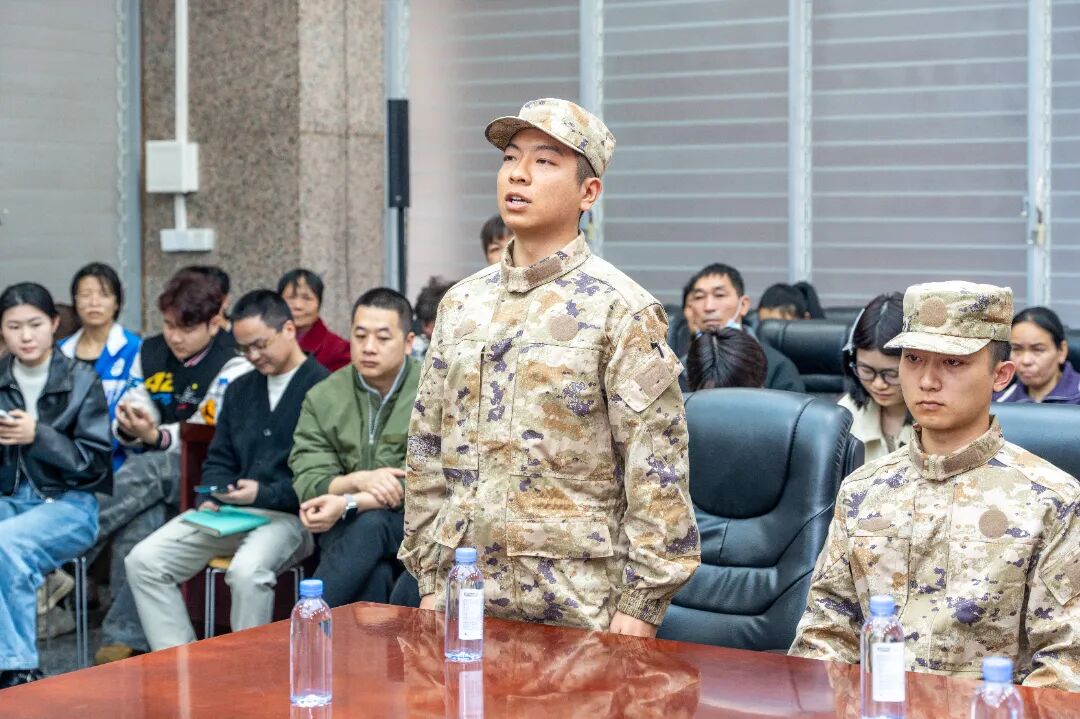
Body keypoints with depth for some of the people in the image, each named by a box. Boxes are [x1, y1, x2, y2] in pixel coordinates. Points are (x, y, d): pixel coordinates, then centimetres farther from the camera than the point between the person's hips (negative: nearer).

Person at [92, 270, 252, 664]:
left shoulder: (232, 366, -4)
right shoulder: (150, 352, 15)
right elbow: (129, 431, 12)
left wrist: (156, 435, -27)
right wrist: (129, 427, -13)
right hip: (149, 469, 4)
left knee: (146, 471, -37)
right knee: (141, 517, -32)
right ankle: (127, 636, -33)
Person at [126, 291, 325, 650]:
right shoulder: (240, 390, 20)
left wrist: (265, 494, -19)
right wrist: (213, 499, 2)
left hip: (291, 514, -7)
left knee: (247, 570, -36)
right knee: (143, 560, -10)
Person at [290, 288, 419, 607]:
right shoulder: (322, 398, 5)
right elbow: (307, 483, -1)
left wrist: (349, 503, -23)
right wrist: (358, 480, -22)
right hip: (343, 532, 1)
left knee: (370, 525, -36)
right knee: (373, 576, -35)